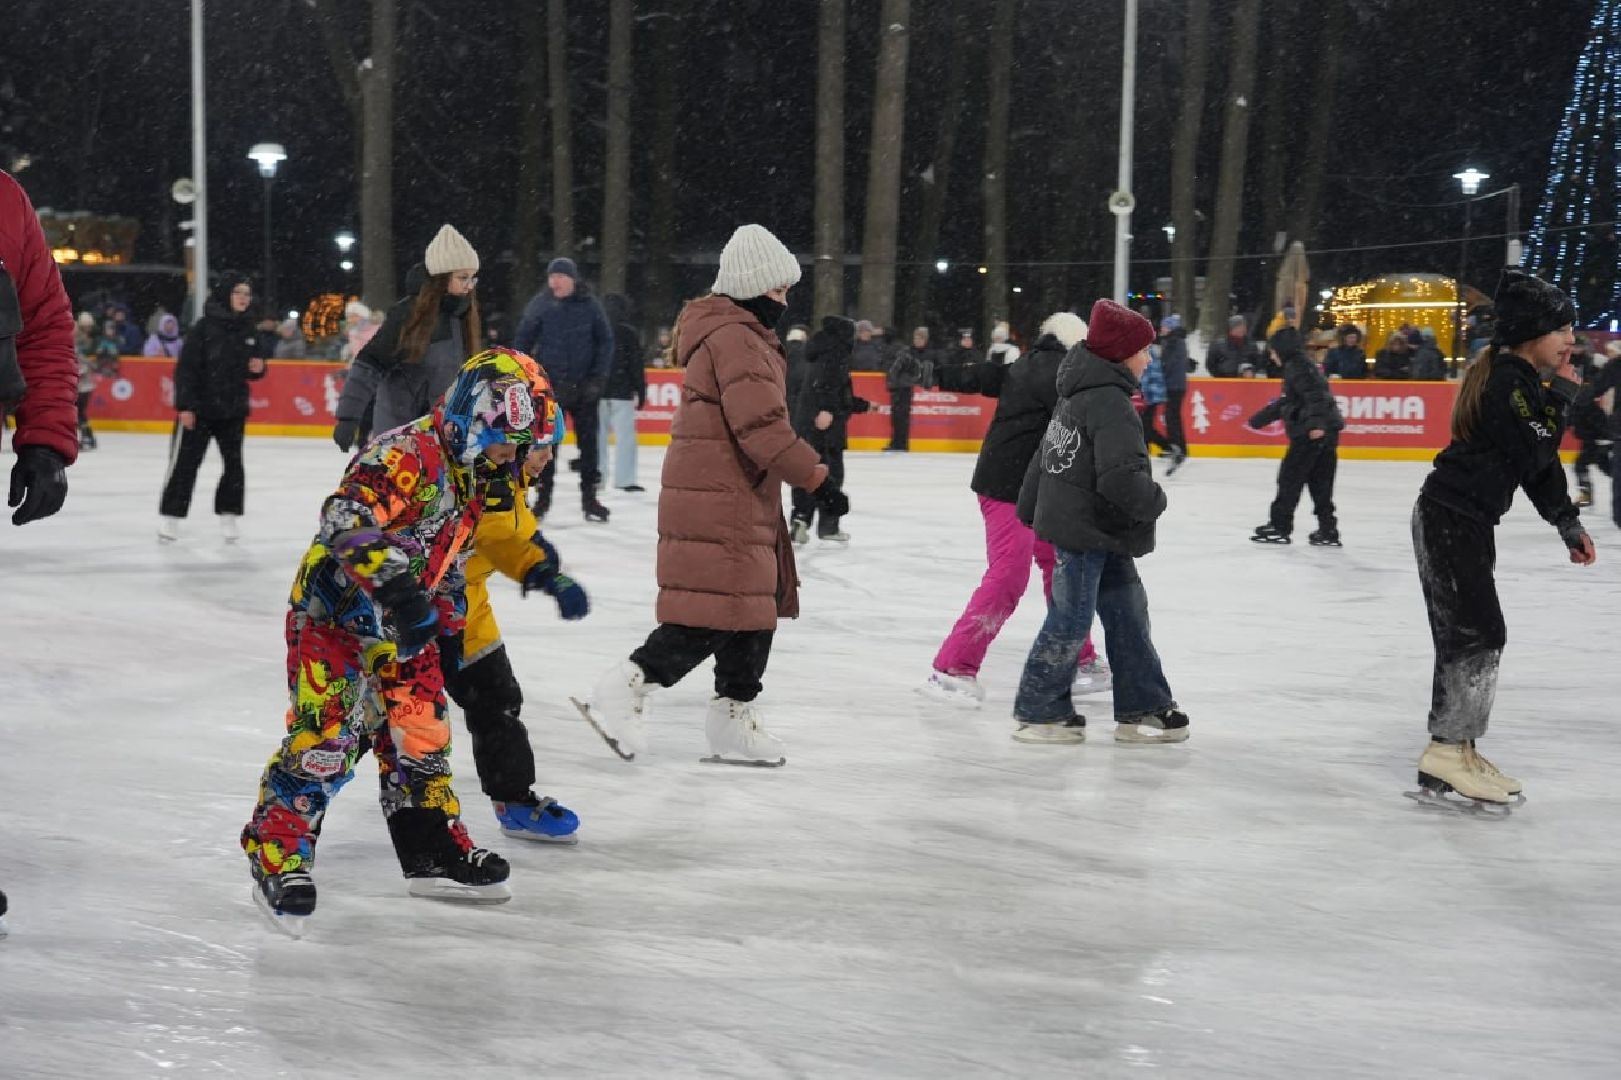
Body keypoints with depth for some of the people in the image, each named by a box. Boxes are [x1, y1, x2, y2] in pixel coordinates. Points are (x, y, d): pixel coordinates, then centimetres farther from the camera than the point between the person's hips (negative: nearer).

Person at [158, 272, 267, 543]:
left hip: (233, 410, 5)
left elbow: (254, 370, 17)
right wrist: (184, 406, -18)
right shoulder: (205, 327, -12)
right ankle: (170, 516, 11)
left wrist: (257, 368, -7)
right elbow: (186, 367, -14)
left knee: (234, 464, 8)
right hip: (199, 408, -5)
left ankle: (229, 516, 19)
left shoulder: (249, 330, 5)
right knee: (184, 462, 2)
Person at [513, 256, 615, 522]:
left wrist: (598, 378, -6)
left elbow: (606, 341, 1)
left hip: (584, 387, 0)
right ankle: (543, 496, 16)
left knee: (588, 441, 6)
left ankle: (589, 497, 15)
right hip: (549, 386, 0)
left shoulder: (590, 306, -3)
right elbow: (522, 342, 1)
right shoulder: (540, 305, -3)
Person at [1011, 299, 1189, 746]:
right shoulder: (1110, 402, -20)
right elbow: (1122, 476, -29)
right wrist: (1154, 500, -10)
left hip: (1100, 532, 10)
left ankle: (1143, 707, 18)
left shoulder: (1081, 392, 11)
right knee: (1070, 618, 0)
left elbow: (1046, 454, 19)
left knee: (1128, 612, 13)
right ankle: (1038, 712, 11)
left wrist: (1031, 506, 27)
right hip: (1083, 530, -10)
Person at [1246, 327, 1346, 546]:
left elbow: (1315, 395, -24)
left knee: (1290, 477, 0)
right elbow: (1285, 402, 35)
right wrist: (1261, 418, 42)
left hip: (1312, 433, -9)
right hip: (1326, 433, 9)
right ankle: (1327, 530, 9)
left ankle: (1279, 527, 6)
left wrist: (1316, 423, -35)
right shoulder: (1298, 366, 23)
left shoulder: (1297, 366, -8)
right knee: (1320, 483, 10)